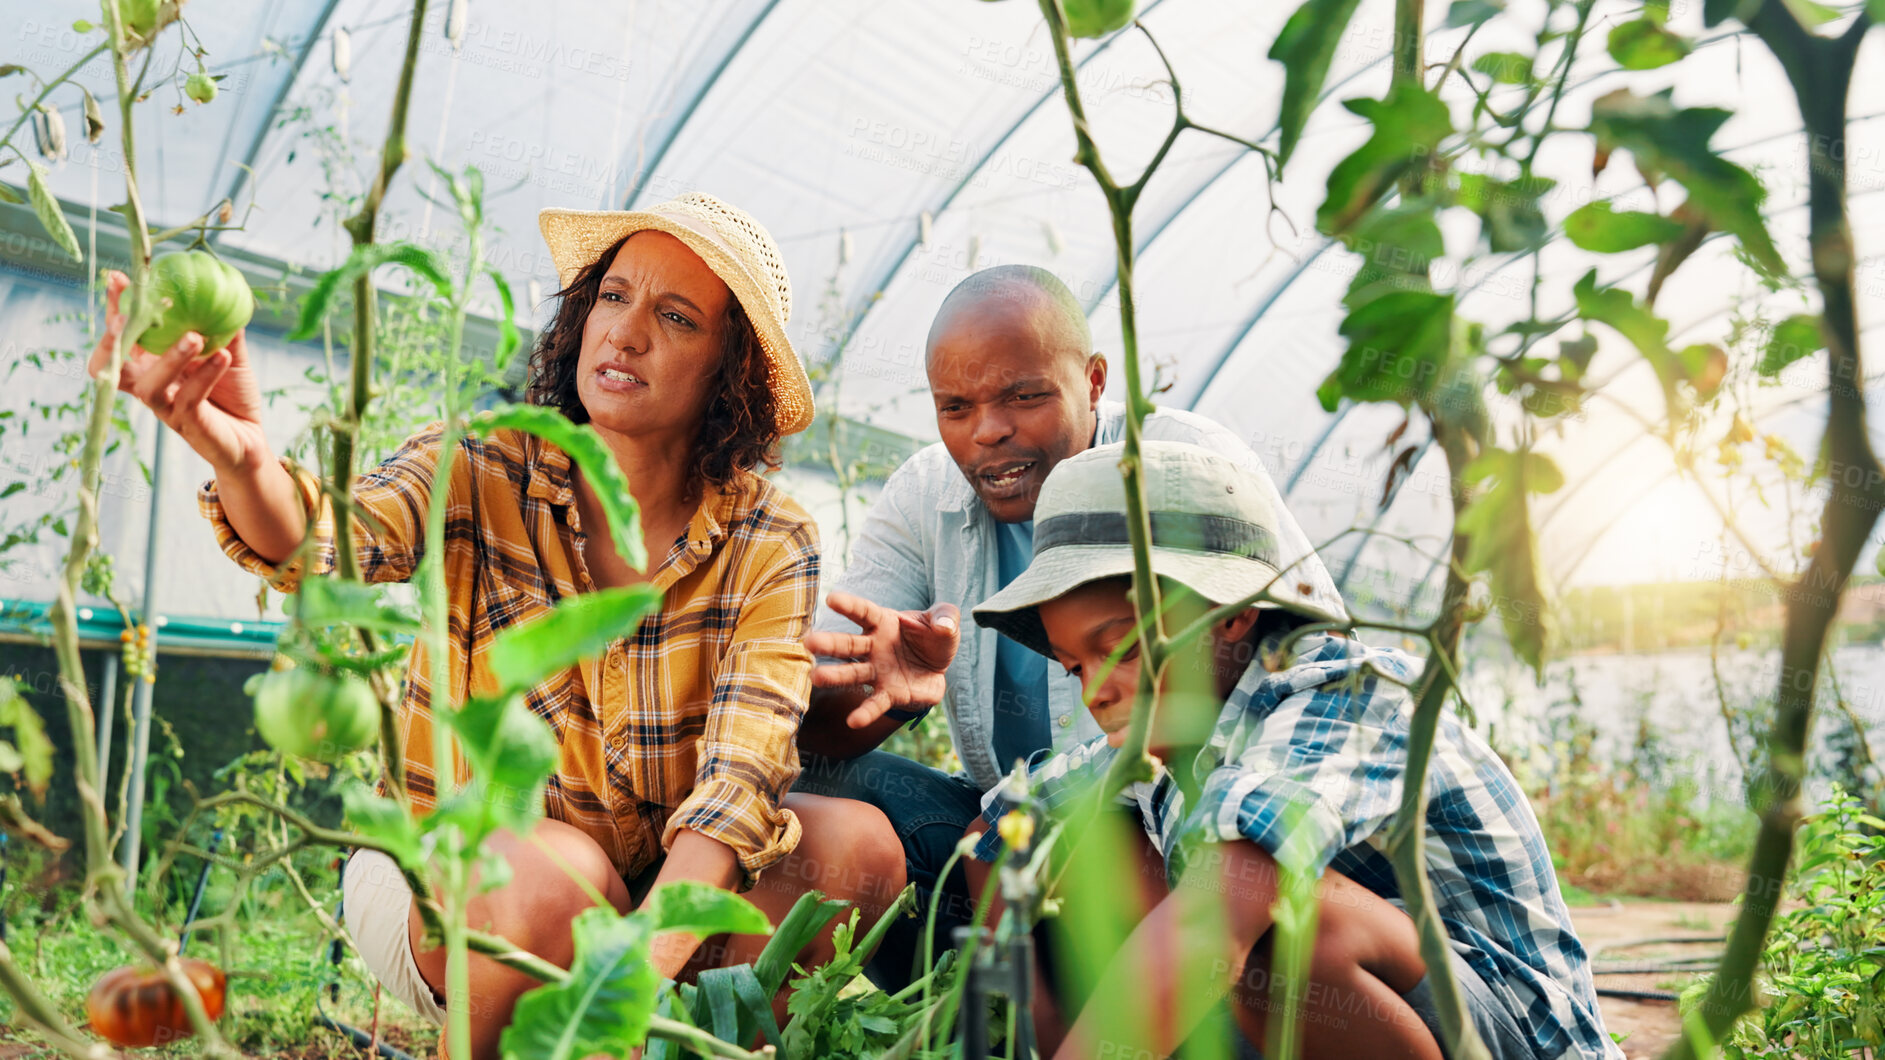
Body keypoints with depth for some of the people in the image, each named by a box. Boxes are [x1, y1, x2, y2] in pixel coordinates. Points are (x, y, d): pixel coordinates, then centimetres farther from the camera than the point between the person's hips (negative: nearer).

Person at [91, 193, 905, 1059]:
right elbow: (326, 548, -33)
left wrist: (641, 969, -37)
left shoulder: (769, 546, -10)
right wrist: (240, 459, -56)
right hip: (442, 880, -1)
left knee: (858, 845, -21)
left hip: (655, 891, 2)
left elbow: (743, 768, -21)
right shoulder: (477, 474, -12)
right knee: (553, 878, -34)